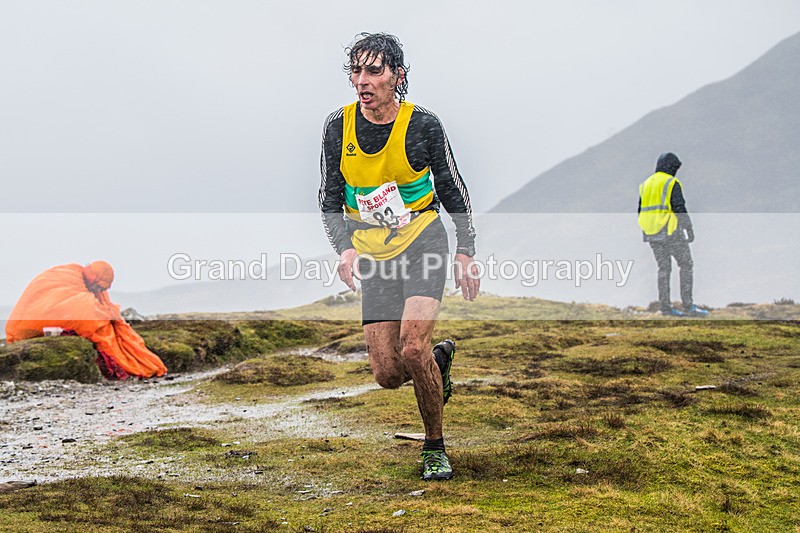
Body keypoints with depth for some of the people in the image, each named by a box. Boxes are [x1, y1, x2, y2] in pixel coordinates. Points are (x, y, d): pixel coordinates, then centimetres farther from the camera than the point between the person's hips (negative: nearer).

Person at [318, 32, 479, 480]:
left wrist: (466, 253, -1)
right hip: (374, 256, 3)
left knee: (412, 349, -23)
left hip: (424, 245, -3)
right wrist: (345, 249, -11)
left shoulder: (423, 124, -10)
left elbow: (454, 191, 2)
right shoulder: (338, 127, -3)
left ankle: (435, 448, -1)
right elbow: (330, 200, 5)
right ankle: (439, 359, 31)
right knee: (387, 374, -5)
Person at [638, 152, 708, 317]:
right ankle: (688, 306, -2)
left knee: (664, 268, 12)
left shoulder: (646, 184, 12)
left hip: (653, 234, 7)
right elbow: (680, 208, -16)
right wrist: (689, 229, -10)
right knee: (686, 265, 2)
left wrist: (645, 233, 22)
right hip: (671, 232, -6)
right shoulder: (672, 183, -9)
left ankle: (665, 306, 8)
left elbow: (641, 211, 15)